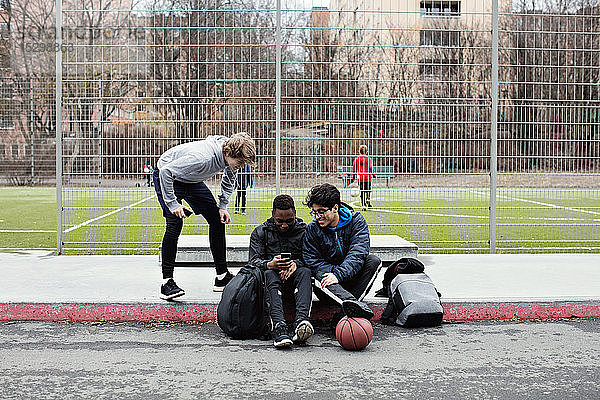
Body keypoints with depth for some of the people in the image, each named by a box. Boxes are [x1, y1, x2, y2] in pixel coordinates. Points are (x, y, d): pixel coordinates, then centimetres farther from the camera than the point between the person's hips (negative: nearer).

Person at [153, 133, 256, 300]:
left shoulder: (231, 157, -17)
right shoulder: (202, 157, -41)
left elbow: (229, 180, 6)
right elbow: (166, 171, -35)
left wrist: (223, 206, -4)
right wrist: (173, 204, -33)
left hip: (192, 180, 8)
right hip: (165, 177, -8)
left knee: (217, 220, 2)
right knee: (175, 225, -22)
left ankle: (222, 276, 10)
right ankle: (167, 282, -16)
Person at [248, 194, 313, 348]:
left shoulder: (304, 230, 7)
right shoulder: (260, 232, 7)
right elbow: (254, 261, -3)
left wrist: (296, 264, -23)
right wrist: (270, 264, -26)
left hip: (294, 282, 1)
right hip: (272, 283, 0)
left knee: (305, 272, -32)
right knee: (269, 274, -34)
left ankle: (301, 320, -55)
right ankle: (279, 326, -55)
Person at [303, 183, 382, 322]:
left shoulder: (356, 221, -7)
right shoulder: (312, 230, -3)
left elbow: (358, 254, -21)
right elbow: (312, 262, -8)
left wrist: (339, 275, -36)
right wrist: (335, 270, -24)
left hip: (351, 281, 0)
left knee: (374, 261, -25)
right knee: (319, 276, -33)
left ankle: (346, 312, -39)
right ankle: (357, 305, -61)